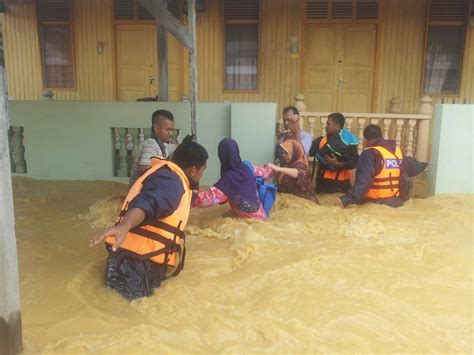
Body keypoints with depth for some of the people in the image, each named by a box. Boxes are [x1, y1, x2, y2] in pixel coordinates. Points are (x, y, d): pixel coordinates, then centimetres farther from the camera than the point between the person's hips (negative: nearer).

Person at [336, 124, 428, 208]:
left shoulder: (370, 153, -15)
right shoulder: (397, 150, 9)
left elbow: (364, 180, -27)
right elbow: (411, 165, 28)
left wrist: (347, 199, -33)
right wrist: (423, 166, 52)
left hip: (376, 202, -7)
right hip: (396, 199, 7)